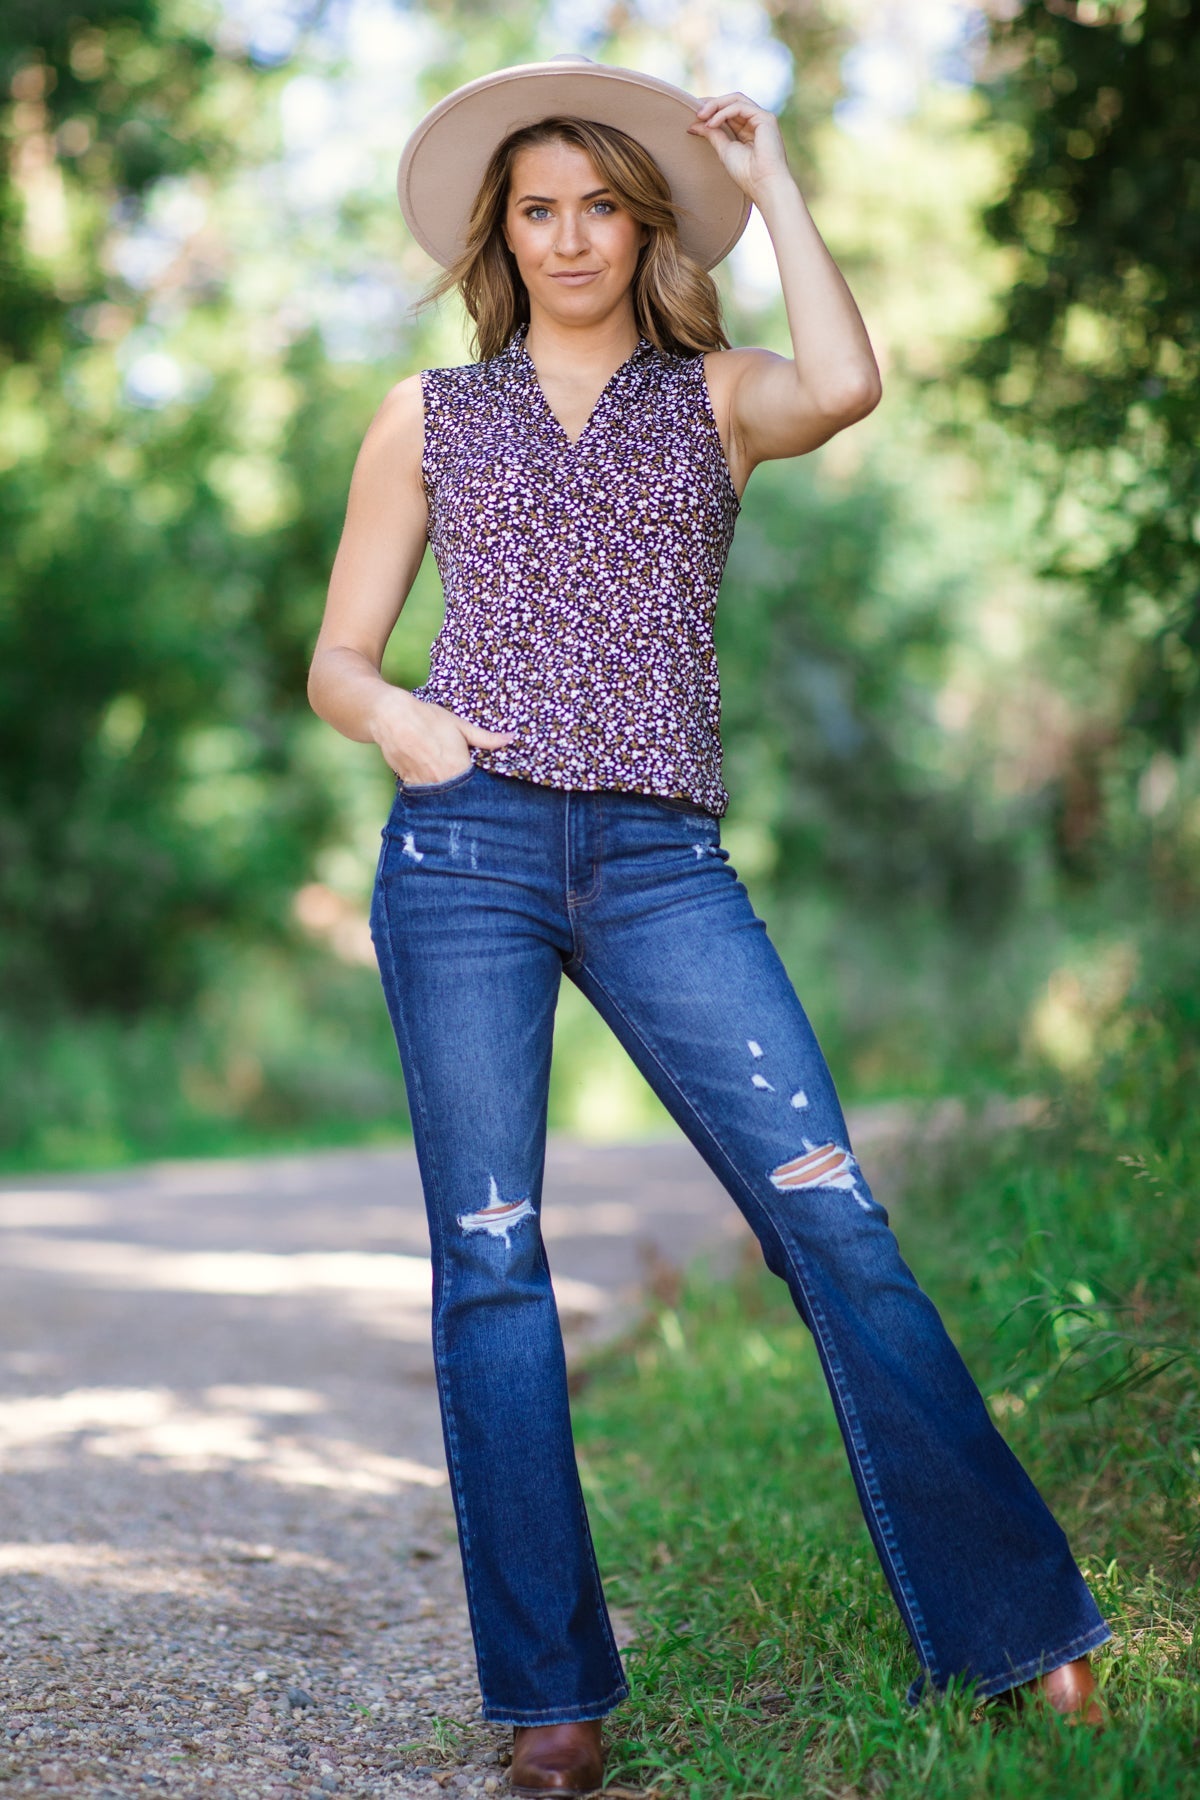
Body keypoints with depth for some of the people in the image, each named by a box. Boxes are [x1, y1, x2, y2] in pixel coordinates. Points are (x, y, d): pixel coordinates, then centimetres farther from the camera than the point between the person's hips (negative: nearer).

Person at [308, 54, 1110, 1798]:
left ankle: (1022, 1622, -1)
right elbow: (335, 658, 16)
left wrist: (772, 178, 3)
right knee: (490, 1256, -3)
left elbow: (847, 386, -10)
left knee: (832, 1214, -10)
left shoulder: (714, 395, 14)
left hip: (658, 861, -1)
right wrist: (390, 714, -8)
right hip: (466, 849, 1)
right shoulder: (430, 418, 16)